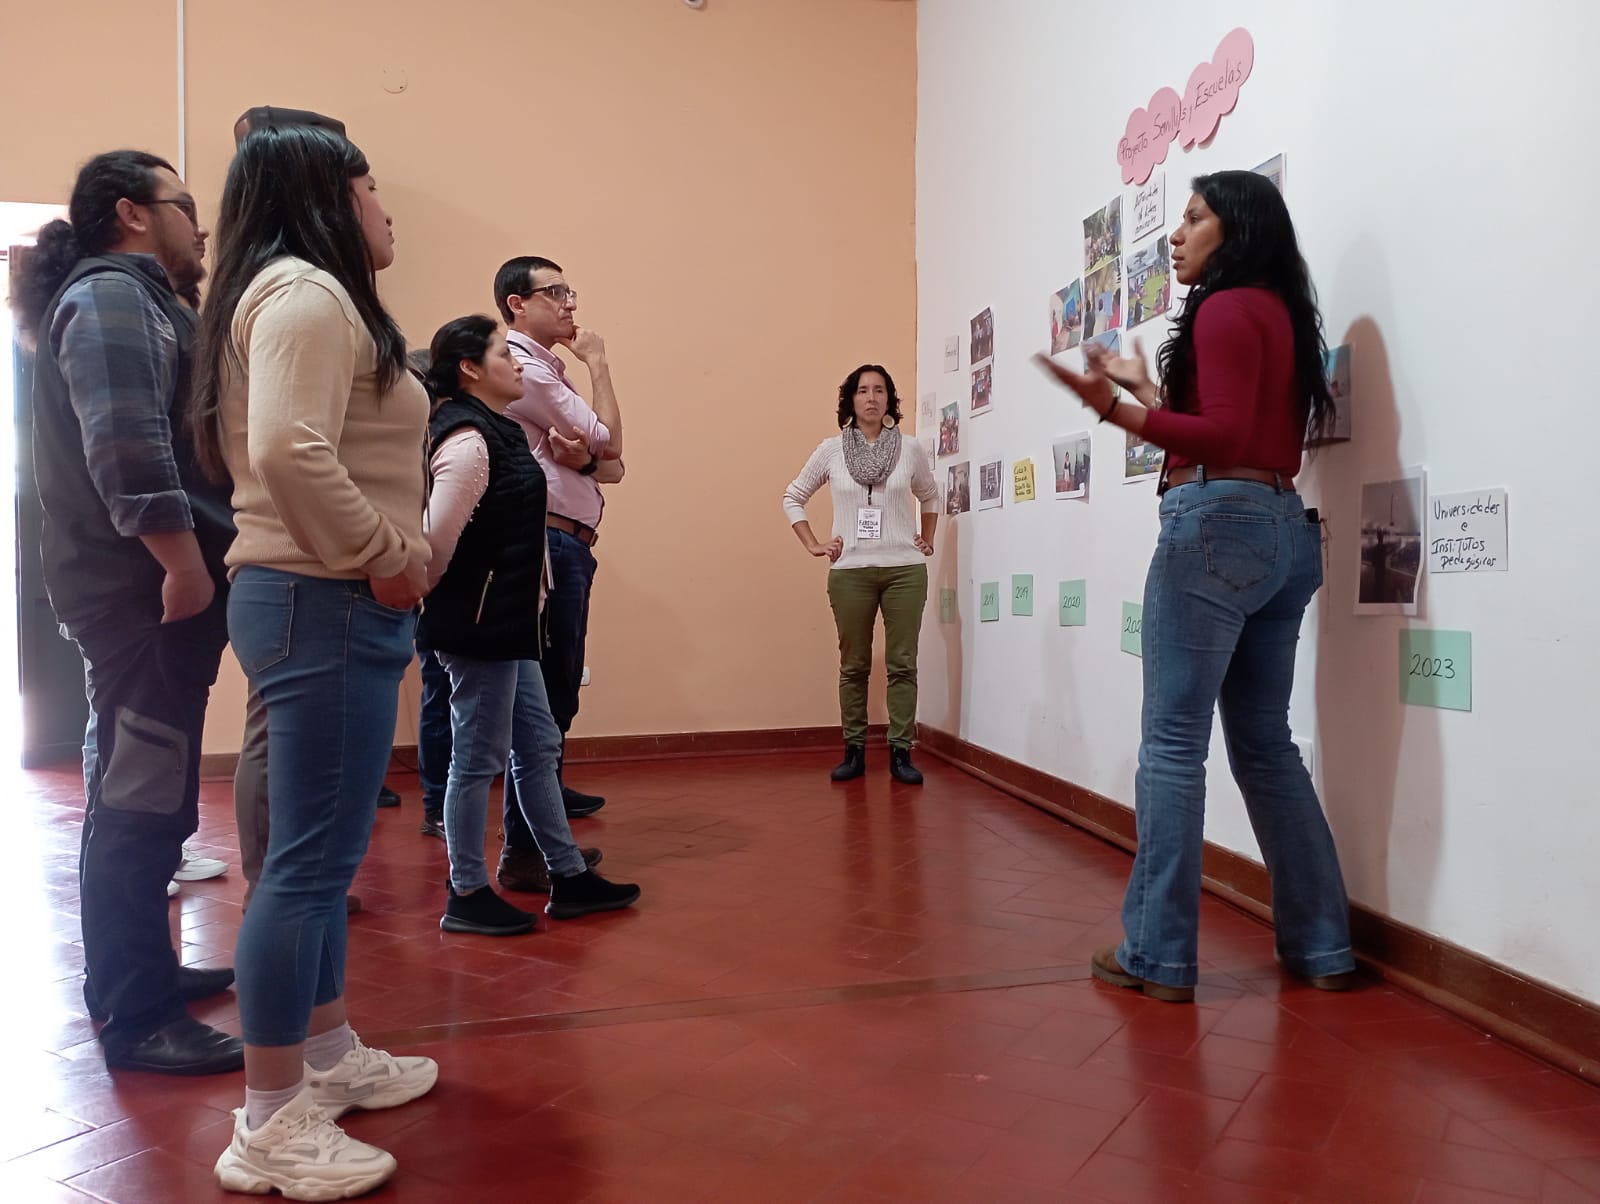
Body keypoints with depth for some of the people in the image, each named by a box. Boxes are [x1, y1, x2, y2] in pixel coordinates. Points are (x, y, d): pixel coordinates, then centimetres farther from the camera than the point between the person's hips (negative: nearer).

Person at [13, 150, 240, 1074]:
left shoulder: (134, 301, 23)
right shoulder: (111, 298, -10)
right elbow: (127, 443, -24)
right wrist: (183, 563, -25)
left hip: (150, 587, 11)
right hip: (147, 590, -11)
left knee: (144, 796, 17)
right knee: (142, 803, -7)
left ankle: (139, 973, 30)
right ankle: (137, 1018, 1)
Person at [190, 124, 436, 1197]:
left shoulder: (301, 295, 21)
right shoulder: (308, 292, -11)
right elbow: (291, 449, -26)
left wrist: (395, 559, 10)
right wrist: (387, 559, -16)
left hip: (327, 601, 11)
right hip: (326, 604, -11)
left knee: (321, 852, 17)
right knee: (311, 858, -5)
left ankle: (329, 1056, 31)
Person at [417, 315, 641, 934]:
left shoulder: (498, 430, 11)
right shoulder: (468, 441, -19)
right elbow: (438, 540, -24)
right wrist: (427, 597, -9)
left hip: (508, 623, 10)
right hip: (476, 626, -10)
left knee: (538, 748, 14)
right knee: (479, 759, 1)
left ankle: (569, 877, 24)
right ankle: (466, 896, 16)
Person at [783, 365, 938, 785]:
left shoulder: (910, 449, 4)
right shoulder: (831, 450, 1)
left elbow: (930, 496, 22)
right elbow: (793, 498, 11)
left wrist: (927, 540, 14)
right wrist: (813, 545, 3)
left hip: (905, 570, 0)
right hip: (851, 572, 0)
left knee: (902, 664, 1)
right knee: (854, 666, 6)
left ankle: (900, 753, 9)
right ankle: (854, 752, 15)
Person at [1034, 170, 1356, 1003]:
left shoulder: (1224, 309, -5)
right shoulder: (1281, 312, 22)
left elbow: (1224, 439, -15)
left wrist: (1115, 409, -24)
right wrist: (1148, 390, 32)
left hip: (1216, 527, -9)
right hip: (1282, 531, 10)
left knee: (1172, 742, -6)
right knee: (1265, 743, 12)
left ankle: (1158, 954, -1)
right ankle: (1321, 946, 16)